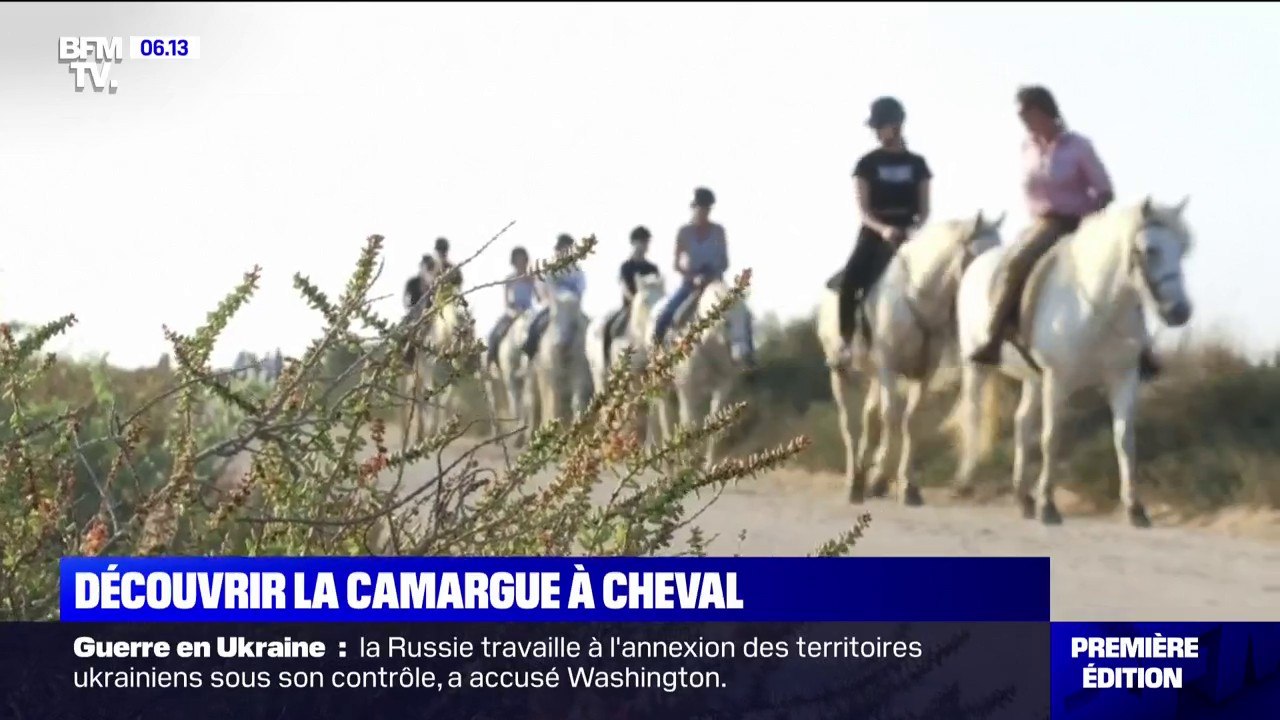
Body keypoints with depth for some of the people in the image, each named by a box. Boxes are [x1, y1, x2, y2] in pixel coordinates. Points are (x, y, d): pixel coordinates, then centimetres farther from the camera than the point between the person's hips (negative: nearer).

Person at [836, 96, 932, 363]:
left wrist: (914, 228, -14)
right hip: (874, 234, -1)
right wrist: (883, 229, -23)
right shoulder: (867, 164, 3)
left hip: (908, 235, 1)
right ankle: (848, 340, -15)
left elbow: (924, 210, 7)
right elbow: (863, 210, -5)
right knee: (850, 281, -25)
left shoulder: (916, 163, 8)